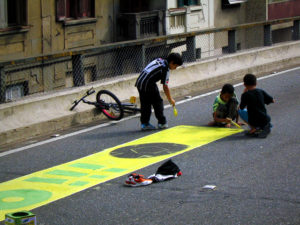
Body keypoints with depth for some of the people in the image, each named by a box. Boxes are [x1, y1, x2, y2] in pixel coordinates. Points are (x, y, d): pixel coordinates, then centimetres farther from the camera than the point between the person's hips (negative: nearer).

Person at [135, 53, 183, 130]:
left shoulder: (159, 60, 15)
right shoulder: (165, 69, -8)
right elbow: (165, 87, -7)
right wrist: (170, 99, 4)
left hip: (139, 82, 8)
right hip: (149, 85, -8)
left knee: (145, 103, 14)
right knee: (158, 102, 6)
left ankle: (144, 123, 15)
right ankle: (162, 123, 11)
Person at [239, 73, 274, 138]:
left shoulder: (246, 95, -10)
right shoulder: (261, 92, 0)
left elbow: (241, 107, 3)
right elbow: (272, 101, 9)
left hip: (254, 122, -5)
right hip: (265, 120, 5)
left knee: (241, 111, 17)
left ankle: (254, 128, 2)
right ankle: (265, 126, 8)